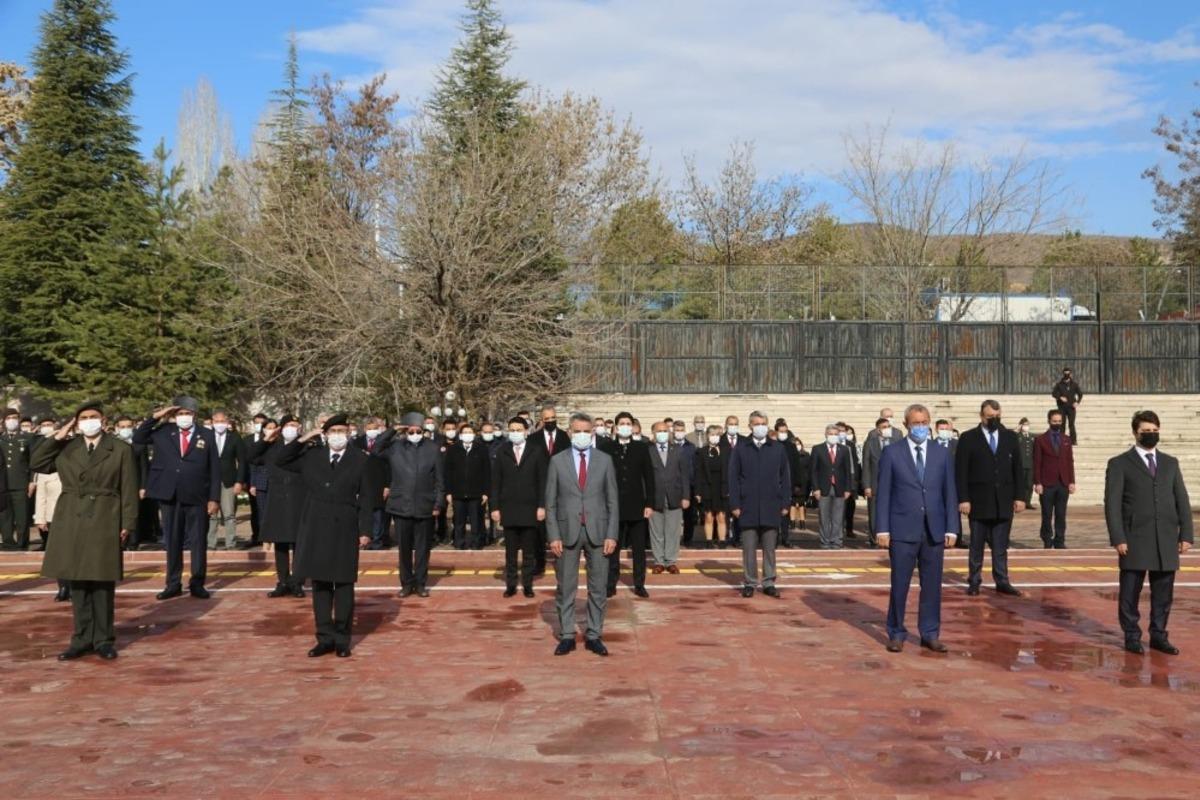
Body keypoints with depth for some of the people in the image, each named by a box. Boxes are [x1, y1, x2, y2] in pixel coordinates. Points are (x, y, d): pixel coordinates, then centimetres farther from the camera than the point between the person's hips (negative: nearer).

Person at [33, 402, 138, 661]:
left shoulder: (120, 450, 1)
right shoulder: (66, 448, 10)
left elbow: (128, 491, 0)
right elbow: (37, 464, 3)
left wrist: (127, 524, -6)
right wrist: (57, 438, -2)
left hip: (104, 523, -3)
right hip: (72, 522, 3)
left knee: (103, 583, 1)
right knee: (78, 583, 7)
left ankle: (103, 639, 9)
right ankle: (83, 638, 15)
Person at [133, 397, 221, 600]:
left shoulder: (206, 435, 2)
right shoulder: (163, 432, 8)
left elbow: (214, 469, 1)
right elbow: (137, 439, 4)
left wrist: (214, 498, -5)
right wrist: (155, 417, -4)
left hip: (196, 497, -2)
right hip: (169, 496, 2)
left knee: (197, 541, 3)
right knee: (172, 541, 9)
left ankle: (197, 584, 10)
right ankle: (173, 584, 18)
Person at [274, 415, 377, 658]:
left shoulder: (360, 460, 0)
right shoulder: (312, 455, 7)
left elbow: (366, 498, -1)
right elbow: (282, 461, 10)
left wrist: (365, 531, -6)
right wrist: (302, 440, -2)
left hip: (344, 530, -3)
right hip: (315, 528, 3)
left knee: (343, 585, 3)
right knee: (319, 584, 7)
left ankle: (342, 640, 11)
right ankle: (325, 638, 14)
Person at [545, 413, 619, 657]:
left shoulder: (604, 460, 4)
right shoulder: (557, 461, 2)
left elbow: (612, 500, 3)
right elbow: (550, 502, 2)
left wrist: (612, 535, -4)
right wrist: (554, 536, -6)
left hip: (597, 532, 1)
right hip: (567, 532, -1)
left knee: (598, 588, 6)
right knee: (565, 588, 6)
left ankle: (594, 636, 16)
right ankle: (567, 636, 16)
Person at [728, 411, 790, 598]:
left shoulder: (778, 449, 7)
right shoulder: (740, 449, 4)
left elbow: (785, 478, 8)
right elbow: (734, 478, 2)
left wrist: (785, 503, 3)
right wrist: (735, 505, -4)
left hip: (771, 507, 1)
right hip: (748, 508, -1)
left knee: (769, 548, 5)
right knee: (749, 548, 3)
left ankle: (769, 583, 13)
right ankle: (749, 583, 10)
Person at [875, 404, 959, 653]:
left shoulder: (942, 455, 9)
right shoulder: (891, 454, 1)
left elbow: (950, 494, 8)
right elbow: (883, 494, -1)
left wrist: (951, 529, 2)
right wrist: (882, 529, -6)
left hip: (934, 531, 2)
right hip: (902, 530, -2)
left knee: (932, 585, 7)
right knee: (899, 584, 2)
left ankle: (930, 634, 18)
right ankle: (896, 633, 14)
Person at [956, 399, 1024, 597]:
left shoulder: (1010, 438, 8)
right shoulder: (968, 438, -1)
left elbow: (1017, 469, 10)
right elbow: (960, 472, -4)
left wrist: (1018, 497, 4)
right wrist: (963, 499, -10)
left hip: (1004, 502, 2)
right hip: (978, 502, -2)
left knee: (1001, 546, 5)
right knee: (976, 546, 6)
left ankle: (1002, 582, 10)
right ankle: (974, 581, 13)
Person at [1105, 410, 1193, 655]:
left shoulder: (1171, 463, 14)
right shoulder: (1119, 464, 1)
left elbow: (1182, 501, 12)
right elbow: (1112, 504, -4)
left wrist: (1186, 534, 3)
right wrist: (1118, 538, -11)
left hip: (1167, 541, 4)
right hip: (1135, 540, -3)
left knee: (1163, 593, 7)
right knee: (1130, 592, 3)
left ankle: (1159, 635, 18)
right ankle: (1132, 636, 14)